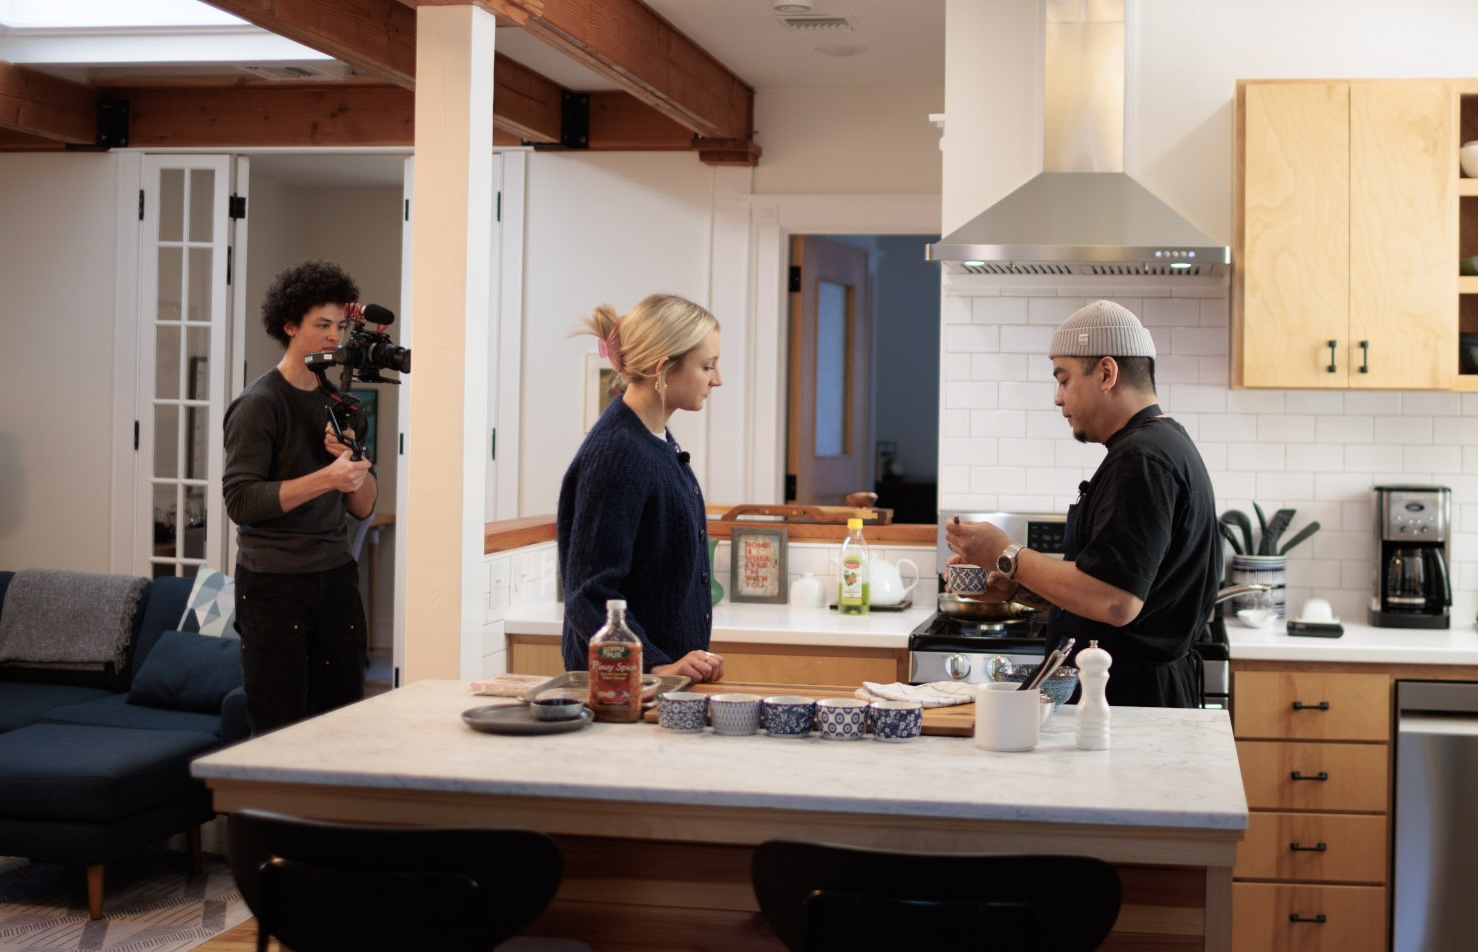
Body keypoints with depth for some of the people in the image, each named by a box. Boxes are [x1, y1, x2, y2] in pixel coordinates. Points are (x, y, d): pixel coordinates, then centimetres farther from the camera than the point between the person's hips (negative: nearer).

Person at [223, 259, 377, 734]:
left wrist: (352, 461, -8)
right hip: (274, 585, -6)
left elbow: (364, 507, 12)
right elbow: (241, 501, -17)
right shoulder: (259, 404, -7)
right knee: (280, 730, -1)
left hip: (336, 578, 6)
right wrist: (327, 477, -23)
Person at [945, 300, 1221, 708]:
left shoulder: (1142, 460, -16)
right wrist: (1015, 587, 10)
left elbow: (1115, 602, -25)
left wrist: (1006, 556, -15)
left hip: (1131, 698, -10)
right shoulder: (1164, 445, 17)